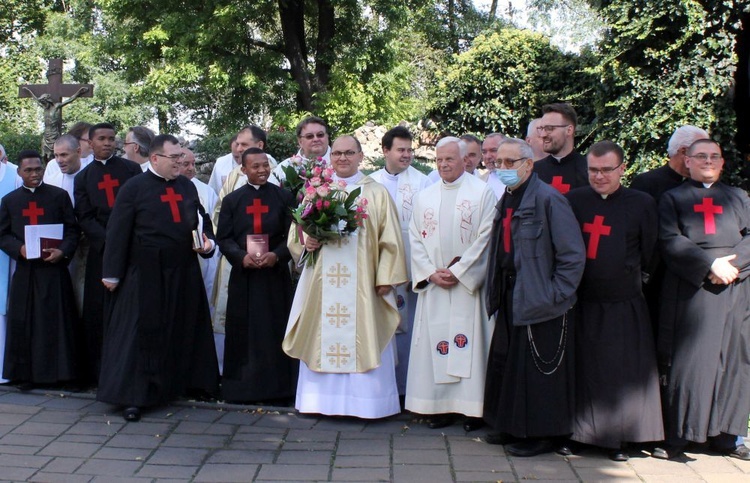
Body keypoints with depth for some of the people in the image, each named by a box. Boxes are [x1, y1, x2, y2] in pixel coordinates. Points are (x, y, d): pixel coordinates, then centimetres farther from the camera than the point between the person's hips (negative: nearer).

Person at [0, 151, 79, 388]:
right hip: (24, 270, 2)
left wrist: (62, 251, -15)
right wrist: (19, 249, -11)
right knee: (23, 323, 4)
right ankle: (26, 374, 12)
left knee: (57, 321, -1)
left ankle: (60, 371, 7)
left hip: (54, 268, -2)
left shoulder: (59, 196, 4)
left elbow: (72, 230, 2)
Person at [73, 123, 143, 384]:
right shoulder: (83, 177, 14)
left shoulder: (131, 169, 7)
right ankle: (99, 370, 6)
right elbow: (84, 218, 6)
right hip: (101, 250, 2)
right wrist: (107, 240, -10)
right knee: (99, 310, 0)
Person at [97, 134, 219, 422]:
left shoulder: (187, 186, 9)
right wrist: (112, 273, -10)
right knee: (142, 332, -1)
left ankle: (182, 383, 29)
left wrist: (207, 240, -2)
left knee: (184, 329, 14)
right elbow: (118, 232, -8)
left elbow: (202, 219, 20)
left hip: (184, 272, 6)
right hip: (146, 274, -5)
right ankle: (133, 396, 5)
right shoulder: (134, 188, -7)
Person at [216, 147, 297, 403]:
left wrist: (277, 255, -17)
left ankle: (279, 387, 10)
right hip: (243, 274, 1)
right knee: (244, 331, 3)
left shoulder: (284, 197, 3)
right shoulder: (232, 200, 5)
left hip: (276, 274, -1)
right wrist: (242, 257, -15)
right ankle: (243, 387, 12)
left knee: (276, 330, 3)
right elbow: (223, 238, 2)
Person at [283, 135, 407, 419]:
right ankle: (321, 399, 13)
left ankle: (365, 402, 7)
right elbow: (296, 230, 13)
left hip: (361, 283, -2)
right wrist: (306, 242, -9)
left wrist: (386, 278, -6)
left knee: (362, 340, -2)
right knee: (321, 340, 4)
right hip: (322, 283, 2)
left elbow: (390, 239, 2)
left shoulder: (377, 193, 5)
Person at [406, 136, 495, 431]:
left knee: (470, 343, -3)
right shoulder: (425, 197, 12)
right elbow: (415, 239, 9)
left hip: (468, 284, -4)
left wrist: (457, 271, -12)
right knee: (434, 343, 3)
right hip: (433, 286, 4)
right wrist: (430, 273, -5)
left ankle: (473, 408, 5)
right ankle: (441, 406, 10)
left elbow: (485, 238, -7)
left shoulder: (482, 193, -1)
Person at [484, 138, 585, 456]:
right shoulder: (506, 200, 11)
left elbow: (573, 254, -16)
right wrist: (496, 290, 11)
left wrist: (556, 295, -16)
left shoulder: (548, 199, -15)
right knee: (507, 364, 16)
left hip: (539, 299, -8)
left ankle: (540, 434, 15)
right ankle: (512, 426, 30)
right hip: (511, 298, 9)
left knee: (538, 370, 1)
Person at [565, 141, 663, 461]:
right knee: (579, 371, 6)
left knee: (623, 373, 5)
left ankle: (618, 438, 18)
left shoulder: (642, 204, 0)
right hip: (579, 304, 1)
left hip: (624, 307, 0)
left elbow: (650, 256, 5)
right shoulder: (572, 201, 3)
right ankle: (572, 432, 19)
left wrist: (629, 276, 5)